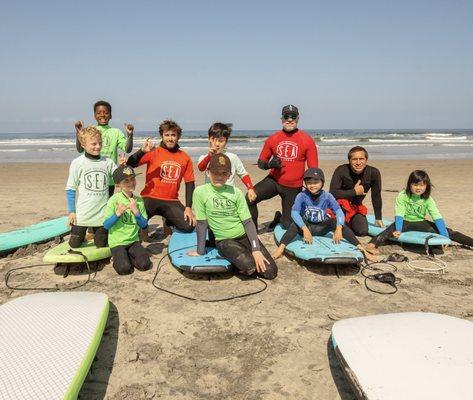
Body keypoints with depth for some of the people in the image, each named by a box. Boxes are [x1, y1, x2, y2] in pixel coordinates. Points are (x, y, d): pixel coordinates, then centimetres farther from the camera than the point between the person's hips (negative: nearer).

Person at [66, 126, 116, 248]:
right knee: (74, 244, 6)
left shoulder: (108, 162, 2)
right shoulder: (77, 163, -4)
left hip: (102, 214, 2)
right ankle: (80, 233, 38)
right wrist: (71, 211, -2)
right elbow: (70, 189, -1)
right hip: (81, 214, -1)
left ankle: (99, 233, 42)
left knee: (101, 244, 10)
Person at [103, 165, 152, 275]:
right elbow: (106, 225, -11)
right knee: (124, 269, -21)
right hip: (117, 242, -3)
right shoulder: (114, 200, -11)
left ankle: (128, 256, 13)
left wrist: (136, 211, -14)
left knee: (145, 265, -15)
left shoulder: (139, 200, 1)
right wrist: (118, 213, -24)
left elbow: (144, 225, -1)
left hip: (133, 240, 3)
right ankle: (118, 258, 12)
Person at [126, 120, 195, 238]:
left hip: (171, 201, 3)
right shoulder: (153, 152, -2)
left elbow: (190, 183, 7)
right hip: (150, 198, -2)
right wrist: (142, 151, -29)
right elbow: (130, 164, -12)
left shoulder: (185, 157, 5)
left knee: (189, 226, -16)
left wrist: (188, 207, -2)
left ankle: (168, 221, 18)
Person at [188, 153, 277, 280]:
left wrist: (256, 249, -13)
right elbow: (201, 223, -5)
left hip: (245, 236, 3)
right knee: (249, 267, -31)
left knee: (271, 272, -7)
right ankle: (233, 259, 3)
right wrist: (200, 251, -2)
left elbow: (248, 222, -5)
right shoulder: (200, 192, -9)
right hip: (224, 241, -3)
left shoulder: (236, 192, -3)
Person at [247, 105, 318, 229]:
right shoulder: (273, 139, 1)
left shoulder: (307, 140, -5)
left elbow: (313, 169, -4)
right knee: (249, 199, -23)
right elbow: (260, 162, 7)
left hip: (293, 188, -1)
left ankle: (281, 218, 44)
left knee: (287, 225, 6)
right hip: (273, 181, 1)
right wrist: (269, 164, -17)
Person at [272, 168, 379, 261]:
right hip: (306, 226, -1)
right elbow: (294, 212, -27)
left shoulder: (327, 196, -11)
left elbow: (339, 211, -20)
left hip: (322, 228, 2)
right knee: (296, 223, -33)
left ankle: (361, 248, -24)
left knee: (336, 222, -24)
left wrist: (338, 228, -37)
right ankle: (281, 248, -43)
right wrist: (305, 229, -39)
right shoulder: (302, 196, -16)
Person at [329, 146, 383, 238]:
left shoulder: (374, 173, -14)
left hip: (356, 206, 4)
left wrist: (378, 219, 2)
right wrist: (354, 192, -26)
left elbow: (376, 197, -3)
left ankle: (347, 222, 21)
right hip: (339, 204, -4)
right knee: (340, 201, -37)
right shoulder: (341, 170, -23)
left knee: (363, 232, -12)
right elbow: (333, 193, -29)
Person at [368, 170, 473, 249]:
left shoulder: (428, 199, -5)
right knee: (391, 229, -36)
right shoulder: (402, 196, -13)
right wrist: (398, 230, -35)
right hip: (405, 222, -4)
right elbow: (399, 215, -19)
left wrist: (445, 237, -21)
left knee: (448, 231, -7)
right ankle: (372, 244, -57)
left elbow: (437, 217, -11)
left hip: (421, 223, 4)